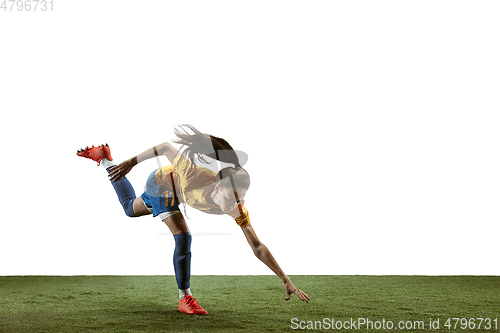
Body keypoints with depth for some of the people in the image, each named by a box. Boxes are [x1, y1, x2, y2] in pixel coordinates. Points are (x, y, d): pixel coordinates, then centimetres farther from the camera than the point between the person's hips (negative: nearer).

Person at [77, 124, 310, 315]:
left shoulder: (237, 209, -36)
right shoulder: (195, 175, -48)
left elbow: (258, 248, -34)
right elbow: (166, 148, -32)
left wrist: (286, 281, -38)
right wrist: (130, 163, -27)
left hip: (173, 191, 5)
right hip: (161, 181, -5)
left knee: (131, 208, 31)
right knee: (183, 238, -20)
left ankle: (106, 161, 54)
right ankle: (184, 298, 0)